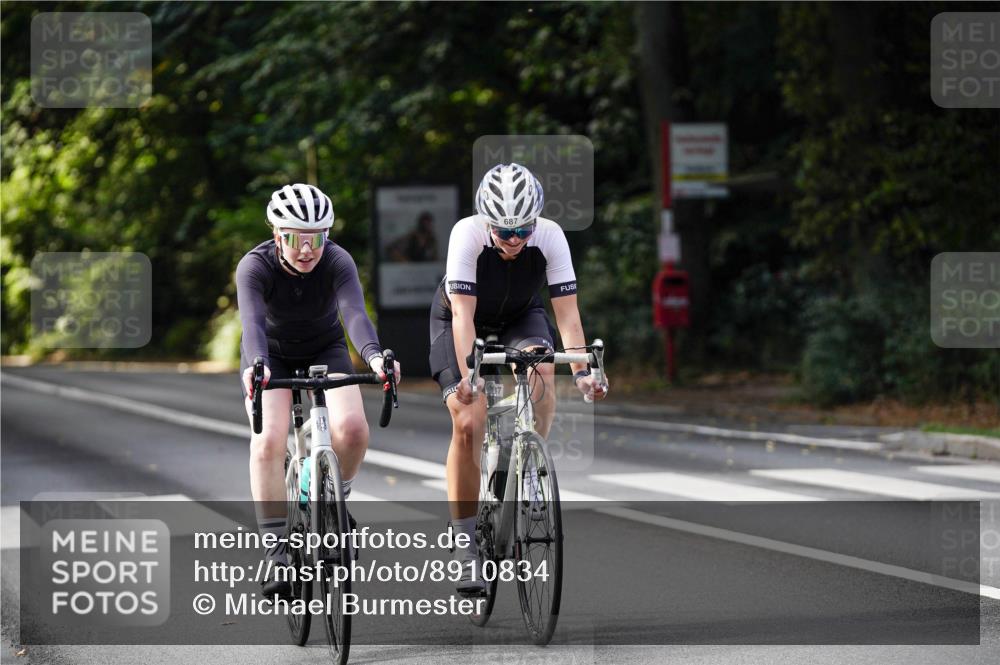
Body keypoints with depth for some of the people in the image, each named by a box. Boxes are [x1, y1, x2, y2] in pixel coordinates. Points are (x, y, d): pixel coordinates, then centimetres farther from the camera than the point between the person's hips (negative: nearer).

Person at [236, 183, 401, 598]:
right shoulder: (255, 267, -28)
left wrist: (374, 356, -61)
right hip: (272, 356, -1)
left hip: (325, 350, 1)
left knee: (353, 428, -24)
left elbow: (355, 313, -41)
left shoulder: (337, 262, -25)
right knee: (268, 440, -25)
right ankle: (276, 550, -20)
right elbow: (252, 322, -43)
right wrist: (257, 365, -64)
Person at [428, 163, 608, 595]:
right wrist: (468, 376, -48)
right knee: (468, 422, -17)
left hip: (520, 317, 2)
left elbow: (567, 314, -28)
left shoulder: (550, 237, -28)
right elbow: (464, 315, -37)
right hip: (461, 321, -2)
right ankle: (465, 543, -7)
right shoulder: (467, 235, -33)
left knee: (542, 371, -31)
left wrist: (581, 372, -41)